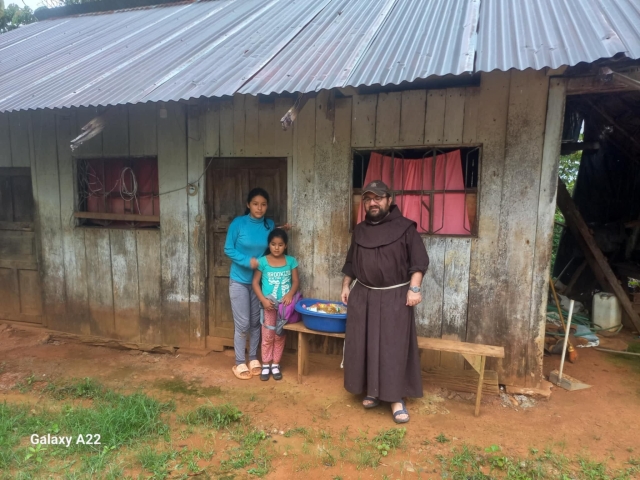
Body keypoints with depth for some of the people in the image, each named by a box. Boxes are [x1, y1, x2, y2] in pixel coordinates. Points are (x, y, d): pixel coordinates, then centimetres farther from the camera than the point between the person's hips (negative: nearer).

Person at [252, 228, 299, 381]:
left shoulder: (290, 261, 0)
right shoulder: (262, 261, -5)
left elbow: (296, 281, 1)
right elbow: (255, 282, -4)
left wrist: (290, 294, -17)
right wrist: (263, 299, -16)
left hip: (284, 304, 2)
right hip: (269, 304, -2)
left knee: (280, 336, 10)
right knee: (267, 336, 5)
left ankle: (275, 365, 24)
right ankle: (265, 365, 21)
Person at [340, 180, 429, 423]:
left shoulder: (404, 227, -5)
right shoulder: (359, 230, 10)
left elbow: (419, 260, -8)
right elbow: (351, 262, 18)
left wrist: (414, 288, -15)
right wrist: (346, 286, 14)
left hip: (395, 296, -4)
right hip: (363, 296, 5)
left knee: (394, 347, -2)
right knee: (365, 345, 7)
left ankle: (396, 398, 7)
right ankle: (371, 390, 23)